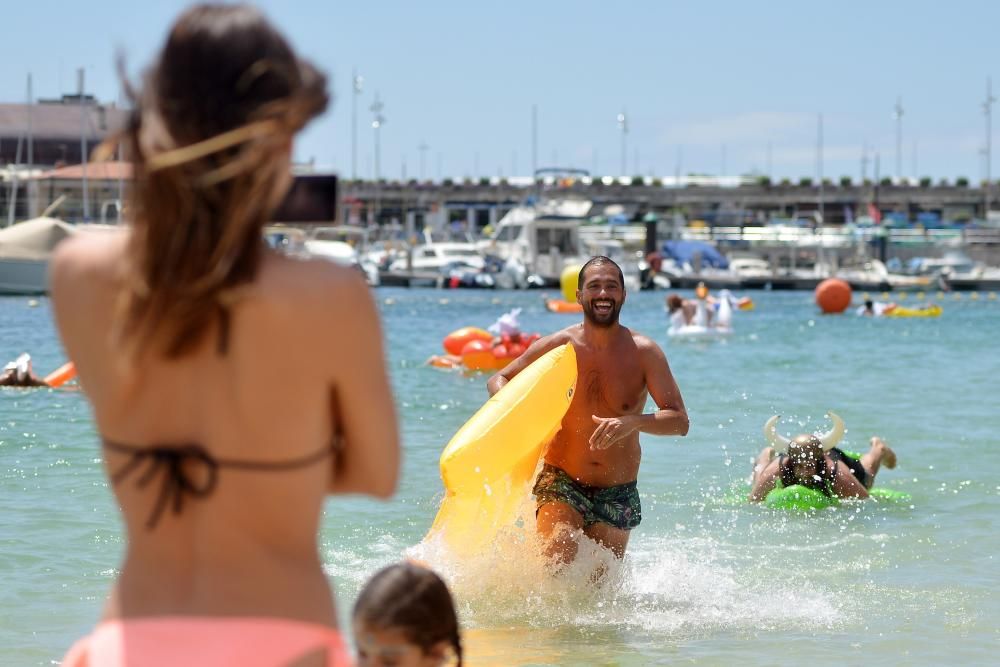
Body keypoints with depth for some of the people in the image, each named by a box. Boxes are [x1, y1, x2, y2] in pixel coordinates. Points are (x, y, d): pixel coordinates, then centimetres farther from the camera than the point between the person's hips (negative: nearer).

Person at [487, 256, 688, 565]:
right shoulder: (556, 347, -5)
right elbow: (498, 380, 9)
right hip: (561, 483, -2)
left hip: (618, 494, 2)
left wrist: (633, 422, -30)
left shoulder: (644, 353, -6)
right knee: (558, 555, -26)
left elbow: (679, 421, -10)